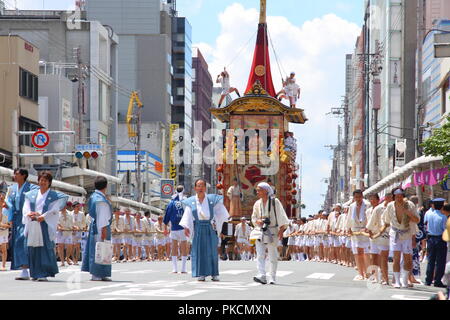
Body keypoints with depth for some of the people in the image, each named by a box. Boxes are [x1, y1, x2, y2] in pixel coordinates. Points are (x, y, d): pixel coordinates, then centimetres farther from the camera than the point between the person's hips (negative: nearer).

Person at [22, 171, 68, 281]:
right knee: (33, 248, 3)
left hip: (45, 225, -4)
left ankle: (44, 273, -10)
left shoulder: (54, 196, 5)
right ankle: (35, 273, 9)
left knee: (45, 247, -9)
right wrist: (30, 213, -12)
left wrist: (43, 216, -15)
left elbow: (54, 210, -4)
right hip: (32, 225, 4)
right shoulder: (32, 194, 15)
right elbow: (26, 207, 9)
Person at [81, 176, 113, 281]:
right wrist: (104, 230, -20)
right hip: (101, 228, -10)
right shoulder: (100, 199, -17)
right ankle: (97, 275, -5)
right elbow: (102, 216, -20)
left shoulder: (94, 197, 13)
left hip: (95, 225, 10)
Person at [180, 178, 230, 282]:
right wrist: (186, 227, -12)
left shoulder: (212, 199, 2)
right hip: (198, 229, 0)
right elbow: (187, 216, -1)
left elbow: (220, 213, 6)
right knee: (199, 251, -2)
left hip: (210, 228, 0)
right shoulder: (191, 202, 3)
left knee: (212, 250, 1)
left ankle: (214, 274, 5)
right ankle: (201, 274, 2)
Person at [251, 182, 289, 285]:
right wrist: (258, 221, -7)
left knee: (272, 255, 3)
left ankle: (272, 277, 11)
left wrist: (281, 230, -11)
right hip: (260, 231, 4)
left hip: (272, 232, -4)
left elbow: (281, 216, -4)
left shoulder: (274, 202, -4)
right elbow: (253, 217, 16)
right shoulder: (257, 204, 9)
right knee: (260, 255, -10)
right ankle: (261, 276, -19)